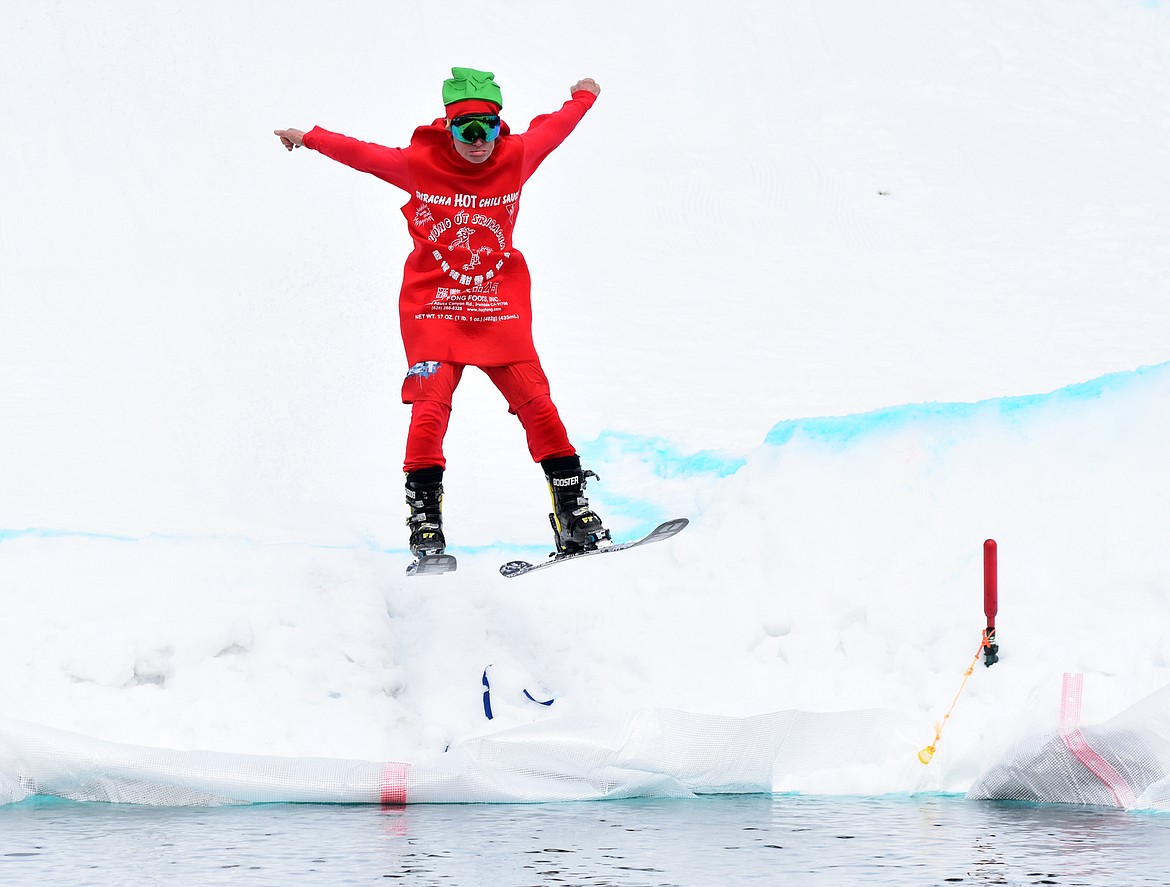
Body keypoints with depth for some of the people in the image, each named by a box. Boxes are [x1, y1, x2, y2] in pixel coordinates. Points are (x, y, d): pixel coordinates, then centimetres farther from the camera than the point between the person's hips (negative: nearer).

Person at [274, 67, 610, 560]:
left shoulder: (515, 157, 0)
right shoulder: (419, 163, -4)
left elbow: (552, 129, 21)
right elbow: (361, 153, 12)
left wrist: (583, 97, 37)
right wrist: (308, 139, 22)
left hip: (500, 307, 2)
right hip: (434, 306, -1)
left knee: (535, 402, -9)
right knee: (430, 407, -16)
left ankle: (572, 508, 0)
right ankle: (425, 521, -7)